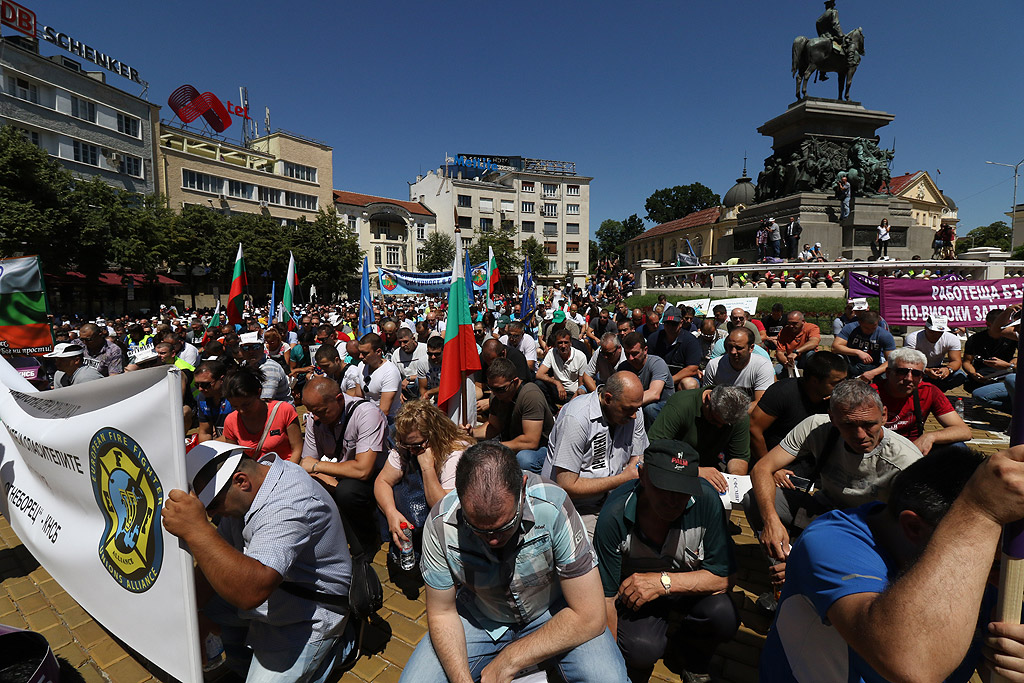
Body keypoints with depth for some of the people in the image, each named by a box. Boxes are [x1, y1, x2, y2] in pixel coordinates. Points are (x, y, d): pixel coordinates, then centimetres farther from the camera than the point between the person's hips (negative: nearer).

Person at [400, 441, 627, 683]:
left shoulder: (552, 508, -33)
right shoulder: (440, 524, -26)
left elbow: (590, 617, -26)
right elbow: (442, 613, -9)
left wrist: (508, 661, -24)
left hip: (552, 612, -1)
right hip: (479, 616, 2)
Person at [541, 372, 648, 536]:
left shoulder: (633, 413, -1)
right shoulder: (576, 419, -25)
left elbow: (637, 458, 10)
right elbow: (566, 486, -23)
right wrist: (624, 478, -21)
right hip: (577, 506, -6)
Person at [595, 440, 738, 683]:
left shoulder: (705, 498, -27)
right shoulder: (614, 515, -30)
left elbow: (723, 576, -19)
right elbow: (606, 596, -20)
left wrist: (664, 582, -30)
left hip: (688, 584, 2)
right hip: (633, 588, -2)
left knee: (724, 616, -27)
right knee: (643, 649, -29)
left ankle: (693, 662, 9)